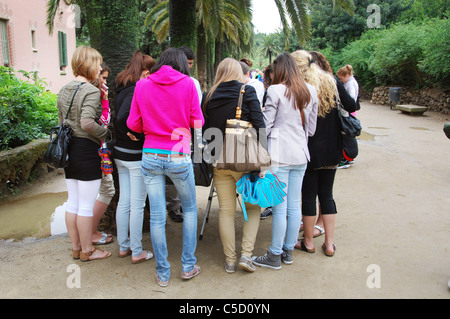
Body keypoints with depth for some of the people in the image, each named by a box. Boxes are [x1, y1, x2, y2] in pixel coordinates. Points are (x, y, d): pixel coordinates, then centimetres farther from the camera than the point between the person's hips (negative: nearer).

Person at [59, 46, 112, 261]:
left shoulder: (63, 91, 12)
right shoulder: (91, 91, -15)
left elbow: (62, 121, 15)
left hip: (69, 150, 9)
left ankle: (76, 248, 28)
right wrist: (106, 134, -13)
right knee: (86, 205, 3)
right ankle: (87, 251, 16)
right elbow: (87, 123, -26)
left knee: (73, 202, 16)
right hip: (87, 151, -9)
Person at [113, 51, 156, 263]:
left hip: (120, 153, 9)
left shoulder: (121, 89, 9)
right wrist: (133, 135, -15)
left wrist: (126, 135, 5)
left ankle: (123, 246, 28)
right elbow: (122, 118, -28)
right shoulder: (138, 90, -18)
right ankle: (137, 252, 14)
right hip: (136, 154, -8)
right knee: (137, 205, 2)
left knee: (123, 201, 15)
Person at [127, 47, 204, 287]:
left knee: (157, 216, 8)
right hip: (179, 157, -2)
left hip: (150, 157, 2)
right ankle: (188, 265, 24)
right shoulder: (187, 83, -3)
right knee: (189, 208, 19)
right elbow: (197, 122, -2)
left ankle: (163, 273, 20)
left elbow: (133, 124, 5)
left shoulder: (142, 85, 4)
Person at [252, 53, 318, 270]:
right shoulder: (310, 92, 9)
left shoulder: (276, 91, -8)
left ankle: (275, 256, 12)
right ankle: (288, 251, 25)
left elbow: (266, 125, -8)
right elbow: (311, 127, 14)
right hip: (301, 154, 6)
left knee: (280, 207, 0)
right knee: (294, 205, 12)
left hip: (280, 154, -6)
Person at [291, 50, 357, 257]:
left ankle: (308, 242, 20)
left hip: (310, 151, -5)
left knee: (308, 195, 7)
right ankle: (329, 243, 20)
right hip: (332, 150, 5)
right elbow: (351, 108, 6)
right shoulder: (332, 82, 3)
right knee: (326, 195, 14)